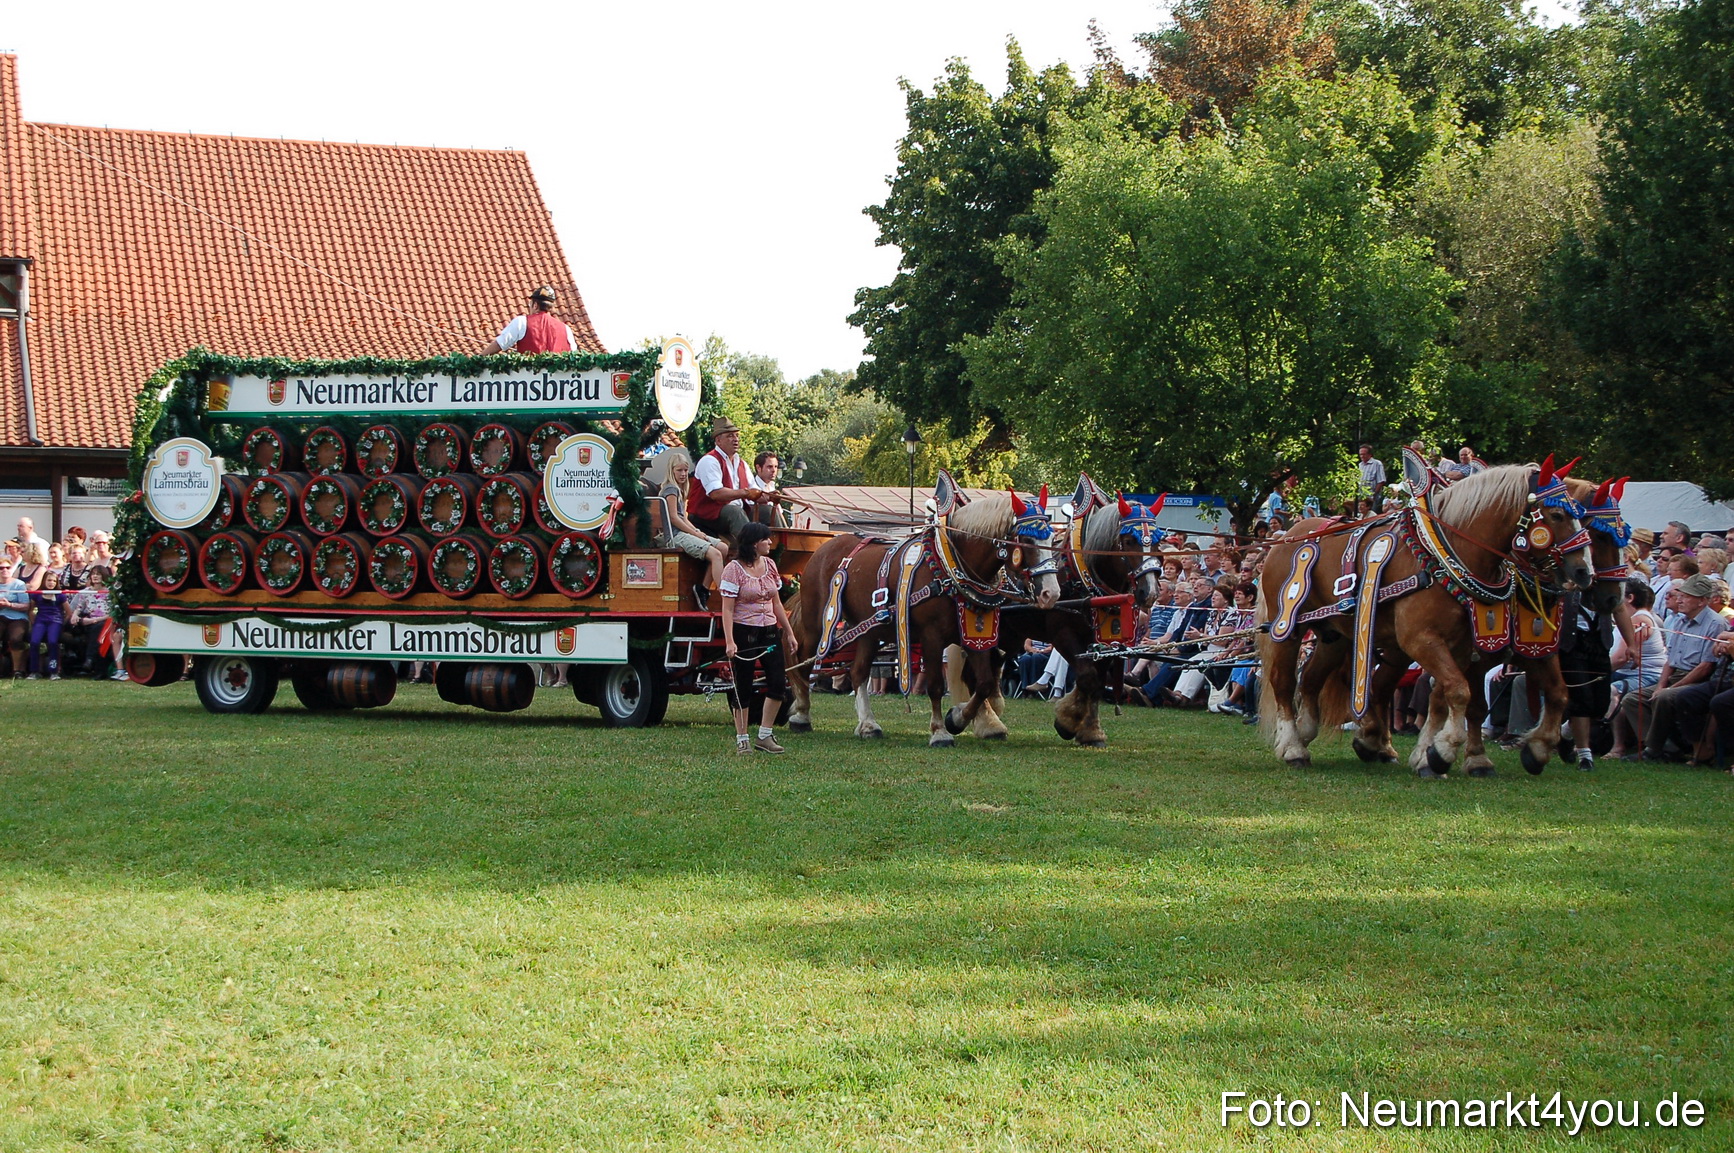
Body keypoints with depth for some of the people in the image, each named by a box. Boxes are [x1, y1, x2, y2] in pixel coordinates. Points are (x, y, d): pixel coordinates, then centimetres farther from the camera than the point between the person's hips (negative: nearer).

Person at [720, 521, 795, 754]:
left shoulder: (769, 565, 9)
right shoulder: (734, 569, -10)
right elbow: (727, 609, -13)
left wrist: (789, 632, 16)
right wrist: (729, 641, -22)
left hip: (769, 631, 6)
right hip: (744, 631, -6)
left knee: (777, 684, 0)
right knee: (743, 689, 0)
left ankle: (765, 735, 12)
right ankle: (741, 740, 10)